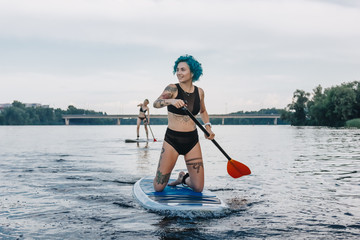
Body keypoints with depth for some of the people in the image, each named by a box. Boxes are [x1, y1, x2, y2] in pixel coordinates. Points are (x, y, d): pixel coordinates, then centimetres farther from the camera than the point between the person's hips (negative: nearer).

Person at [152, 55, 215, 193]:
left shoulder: (199, 92, 5)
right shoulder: (172, 89, -7)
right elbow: (156, 104, -25)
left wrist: (208, 127, 8)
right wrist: (171, 101, -45)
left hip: (192, 140, 3)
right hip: (172, 139, -3)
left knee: (198, 188, -1)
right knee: (158, 188, -5)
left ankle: (183, 178, 33)